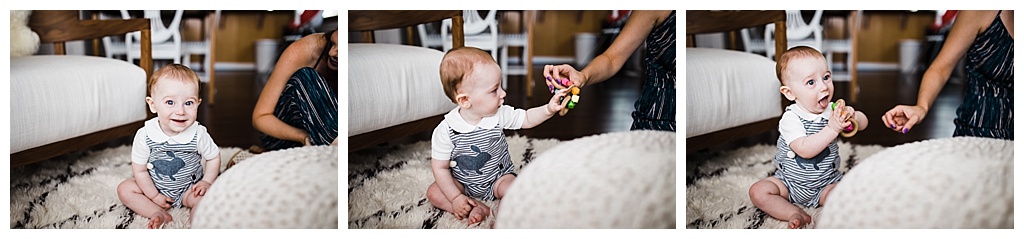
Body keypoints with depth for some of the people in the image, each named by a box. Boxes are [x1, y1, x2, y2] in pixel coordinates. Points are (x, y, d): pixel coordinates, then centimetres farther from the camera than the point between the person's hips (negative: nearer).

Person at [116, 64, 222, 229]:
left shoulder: (198, 134, -22)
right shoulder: (145, 136, -22)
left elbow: (214, 157, -2)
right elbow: (139, 171, -11)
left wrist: (207, 181, -12)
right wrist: (154, 196, -10)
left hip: (188, 187, -2)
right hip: (155, 187, 2)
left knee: (204, 198, -27)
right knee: (125, 190, -14)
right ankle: (158, 213, -21)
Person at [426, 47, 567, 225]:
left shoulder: (500, 115, -17)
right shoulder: (446, 131, -24)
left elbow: (527, 119, -2)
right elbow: (440, 168, -16)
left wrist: (548, 109, -21)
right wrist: (455, 197, -19)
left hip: (498, 178, 0)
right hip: (463, 183, 0)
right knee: (433, 193, -19)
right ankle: (479, 208, -21)